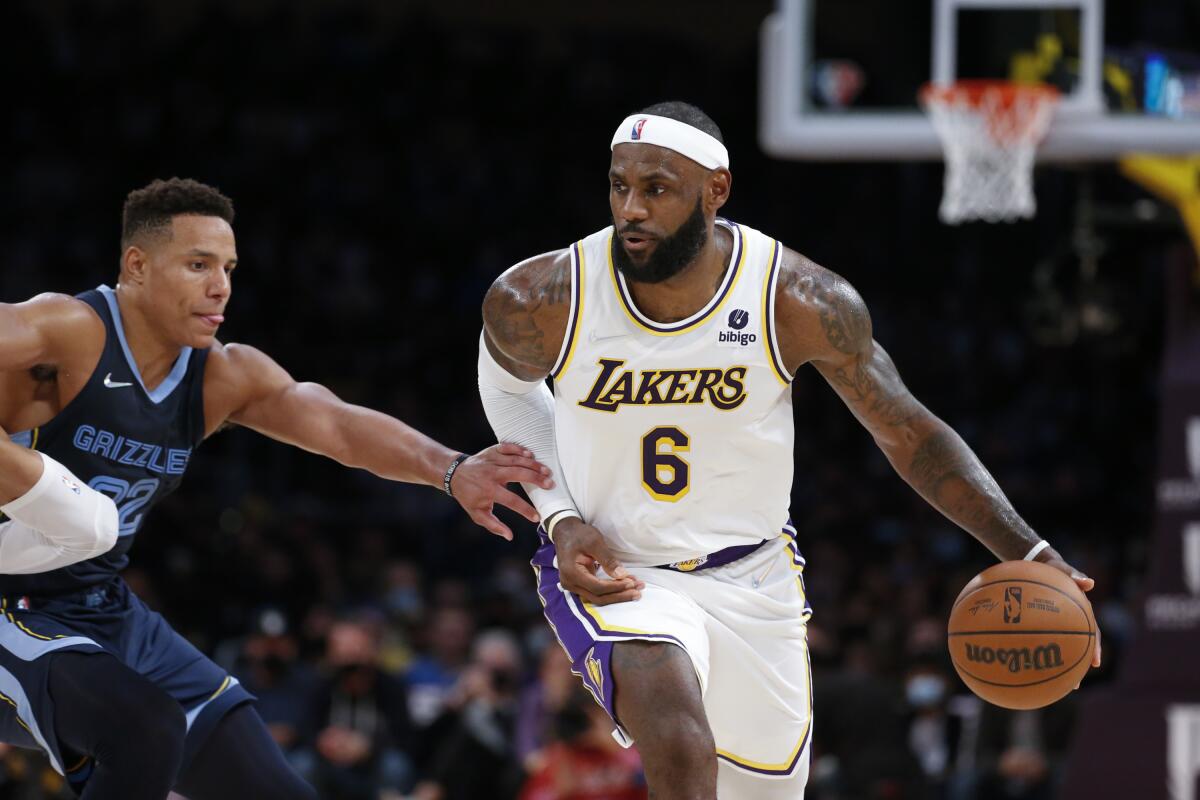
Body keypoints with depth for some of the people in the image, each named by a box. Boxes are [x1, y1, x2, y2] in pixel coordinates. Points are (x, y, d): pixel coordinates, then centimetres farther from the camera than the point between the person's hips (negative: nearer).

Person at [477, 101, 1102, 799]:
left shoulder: (799, 302, -19)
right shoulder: (542, 302, -18)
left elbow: (909, 431, -8)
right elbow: (507, 380, 7)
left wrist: (1029, 555, -17)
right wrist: (562, 520, -6)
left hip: (752, 577, 3)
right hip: (608, 573, -3)